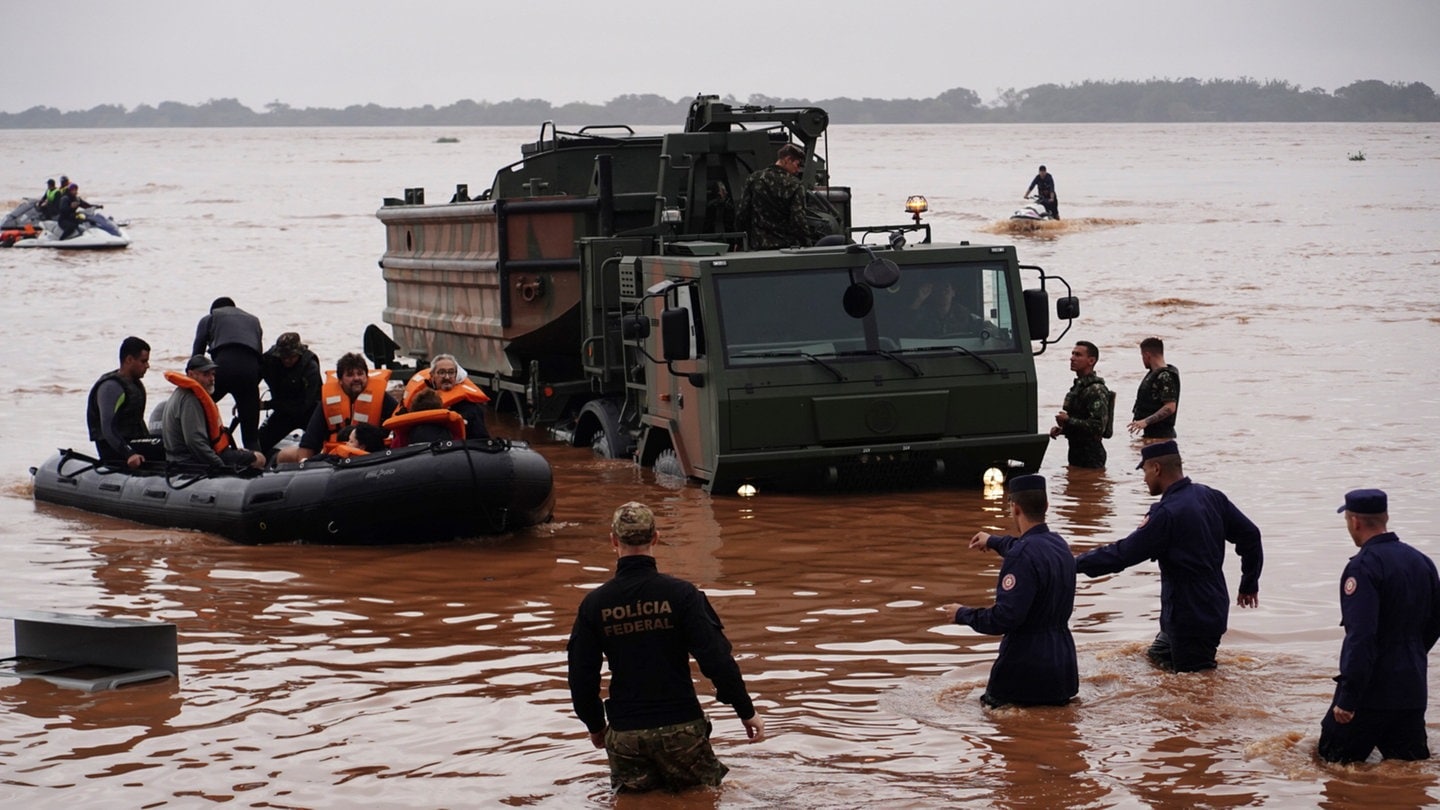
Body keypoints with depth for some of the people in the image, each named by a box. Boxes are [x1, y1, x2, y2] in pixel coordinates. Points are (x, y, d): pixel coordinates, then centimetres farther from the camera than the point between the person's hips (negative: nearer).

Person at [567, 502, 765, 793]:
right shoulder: (681, 594, -10)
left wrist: (596, 725, 20)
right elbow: (716, 658, -12)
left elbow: (581, 676, 4)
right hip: (680, 726, -2)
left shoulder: (594, 604, -2)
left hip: (624, 733, 2)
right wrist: (746, 711, -1)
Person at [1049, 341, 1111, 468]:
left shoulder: (1096, 390, -17)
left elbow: (1098, 427, -25)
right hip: (1076, 453, 10)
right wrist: (1062, 429, 8)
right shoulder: (1077, 386, 14)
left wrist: (1068, 420, -19)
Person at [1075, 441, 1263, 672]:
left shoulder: (1167, 514, -21)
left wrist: (1075, 564, -10)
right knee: (1155, 657, 22)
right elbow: (1249, 535, 9)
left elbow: (1124, 554, -20)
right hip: (1214, 607, 9)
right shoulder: (1211, 497, 4)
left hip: (1190, 618, -9)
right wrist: (1249, 584, 20)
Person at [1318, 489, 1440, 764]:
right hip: (1413, 688, 7)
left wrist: (1347, 699, -23)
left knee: (1335, 760, 6)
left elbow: (1361, 636, -24)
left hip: (1372, 691, -7)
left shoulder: (1364, 567, -17)